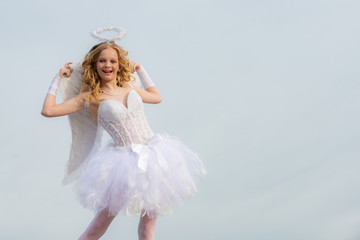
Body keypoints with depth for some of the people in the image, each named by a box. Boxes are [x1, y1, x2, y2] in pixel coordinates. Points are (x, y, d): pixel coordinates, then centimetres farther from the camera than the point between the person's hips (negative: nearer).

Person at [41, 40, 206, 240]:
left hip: (153, 154, 5)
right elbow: (48, 111, -9)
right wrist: (58, 78, 0)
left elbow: (156, 97, 29)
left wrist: (140, 70, 26)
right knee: (105, 216, -1)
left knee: (149, 216, 8)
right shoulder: (90, 98, -4)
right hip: (125, 161, -4)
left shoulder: (130, 87, 9)